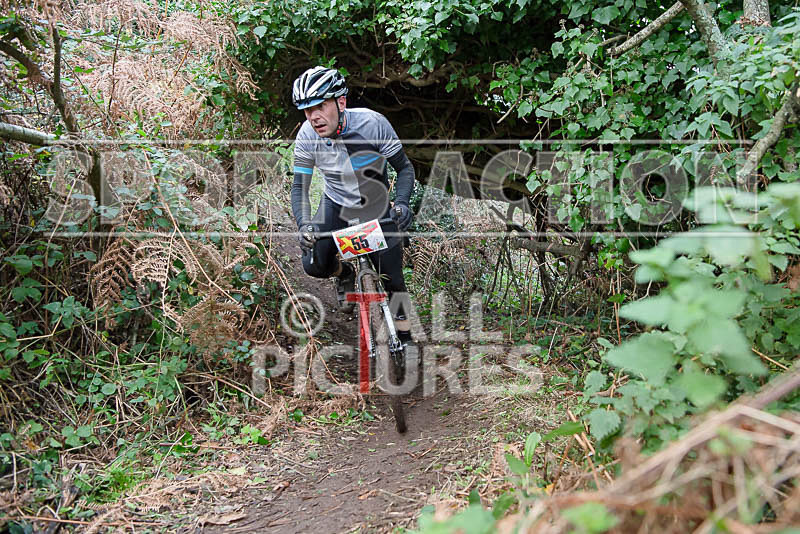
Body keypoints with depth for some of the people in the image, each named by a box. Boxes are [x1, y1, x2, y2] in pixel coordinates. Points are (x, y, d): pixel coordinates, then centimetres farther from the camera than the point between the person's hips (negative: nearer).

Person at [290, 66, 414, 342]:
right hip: (336, 205, 2)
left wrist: (401, 203, -35)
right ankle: (344, 273, 21)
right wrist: (304, 225, -32)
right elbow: (299, 187, -13)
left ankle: (404, 336, 21)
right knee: (314, 265, -15)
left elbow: (405, 168, -17)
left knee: (393, 282, -5)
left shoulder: (372, 123, -27)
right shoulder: (307, 136, -20)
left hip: (375, 209, -2)